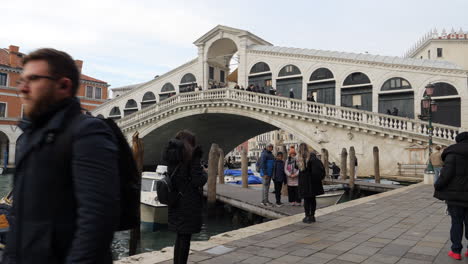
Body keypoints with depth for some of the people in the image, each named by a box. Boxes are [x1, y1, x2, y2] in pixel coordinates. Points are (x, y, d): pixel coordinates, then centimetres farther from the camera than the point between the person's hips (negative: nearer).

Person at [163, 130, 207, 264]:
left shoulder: (172, 156, 5)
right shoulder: (193, 156, -15)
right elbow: (198, 181, -18)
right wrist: (204, 173, 2)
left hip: (175, 205, 7)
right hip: (189, 205, -7)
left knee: (180, 237, 20)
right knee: (185, 238, 4)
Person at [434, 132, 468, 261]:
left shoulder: (453, 153, -9)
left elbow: (447, 173, -15)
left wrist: (438, 186, -3)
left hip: (455, 194, -4)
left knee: (456, 222, 4)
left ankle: (456, 251, 9)